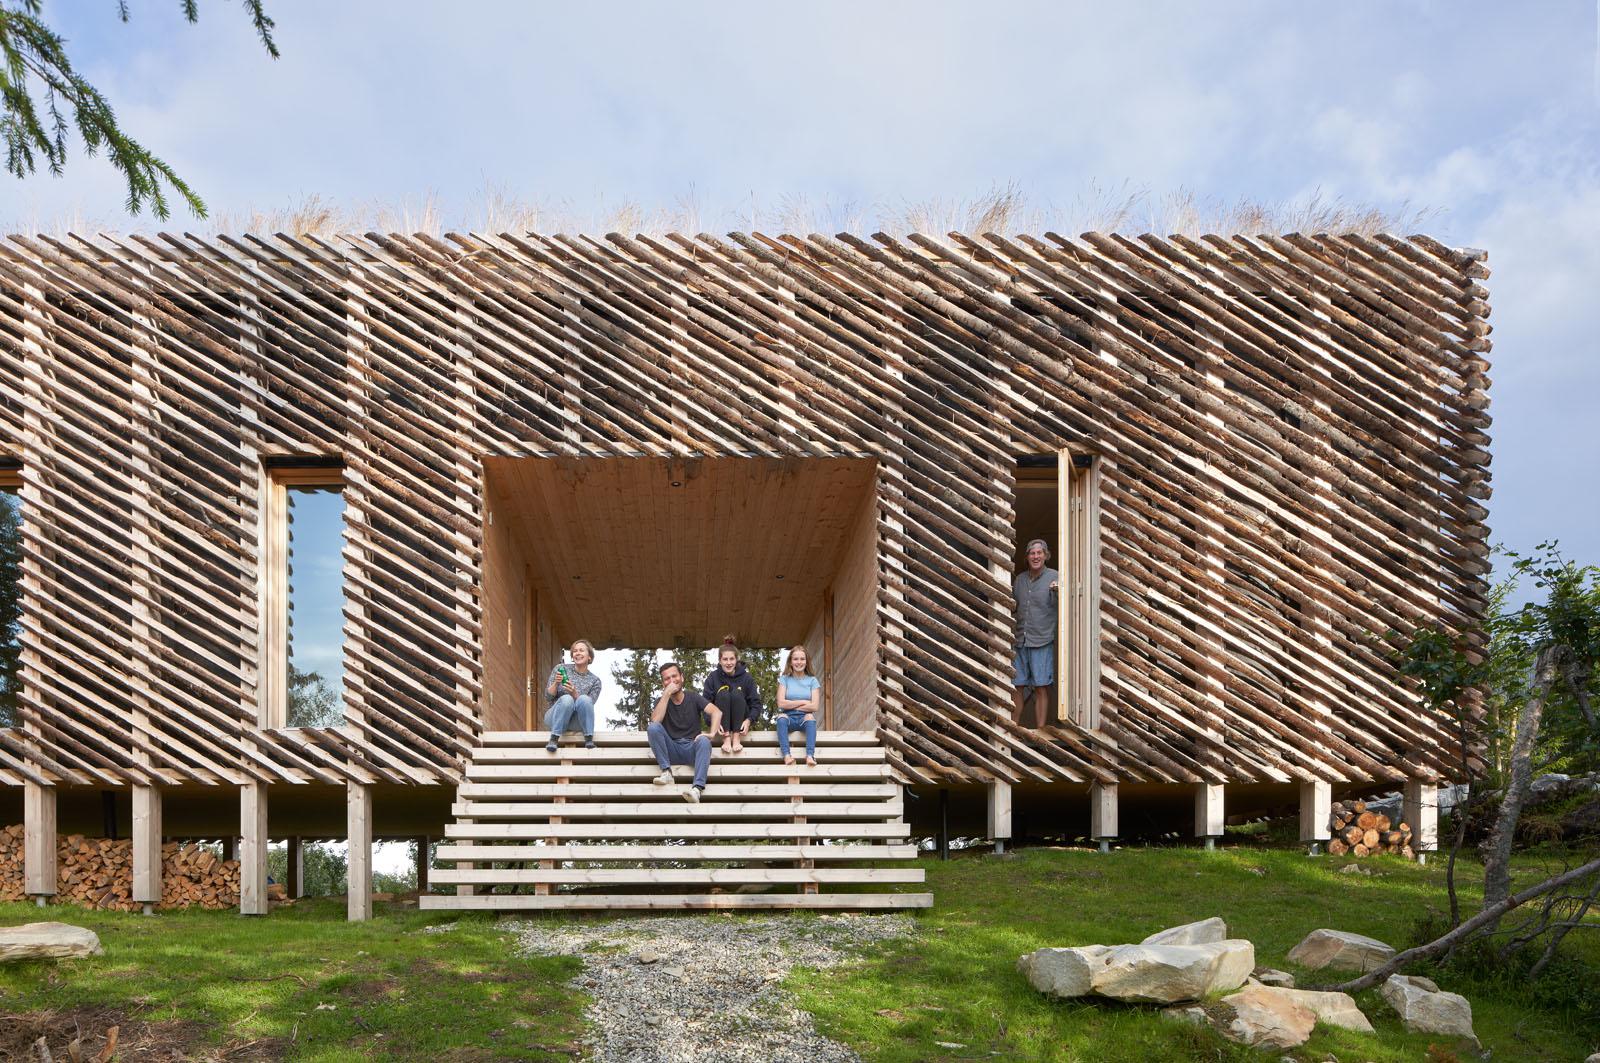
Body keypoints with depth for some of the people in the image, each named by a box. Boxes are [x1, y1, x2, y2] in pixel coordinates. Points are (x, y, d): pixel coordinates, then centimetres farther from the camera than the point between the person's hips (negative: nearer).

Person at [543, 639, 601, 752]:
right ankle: (553, 739, -35)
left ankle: (589, 739, -29)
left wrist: (574, 693, -21)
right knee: (566, 699, -34)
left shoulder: (595, 681, 6)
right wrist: (556, 683, -17)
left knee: (584, 699, -33)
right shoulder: (560, 669, 7)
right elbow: (548, 696, 4)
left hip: (578, 722, 0)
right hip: (556, 718, 0)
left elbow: (587, 706, -3)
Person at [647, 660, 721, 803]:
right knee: (652, 727, -23)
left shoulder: (693, 698, 6)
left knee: (704, 741, -35)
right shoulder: (661, 701, 8)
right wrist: (667, 694, -15)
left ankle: (698, 788, -52)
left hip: (692, 748, -1)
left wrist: (712, 734, -26)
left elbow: (717, 712, -9)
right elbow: (655, 720, -15)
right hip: (671, 750, 1)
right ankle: (666, 772, -25)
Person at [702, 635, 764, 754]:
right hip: (721, 723, 0)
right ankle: (726, 738, -29)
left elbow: (756, 703, -8)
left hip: (739, 723, 0)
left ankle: (736, 738, -28)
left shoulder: (746, 677, -2)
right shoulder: (713, 678, -3)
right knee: (723, 694, -25)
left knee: (737, 693, -24)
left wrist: (749, 720, -27)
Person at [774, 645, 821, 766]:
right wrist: (803, 702, -4)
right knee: (781, 718, -35)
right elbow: (781, 703, -5)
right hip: (788, 717, 0)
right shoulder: (784, 679, 8)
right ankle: (786, 755, -50)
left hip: (804, 717, 0)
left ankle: (810, 755, -51)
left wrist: (791, 705, -4)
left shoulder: (812, 680, 9)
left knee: (810, 717, -35)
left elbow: (814, 706, -4)